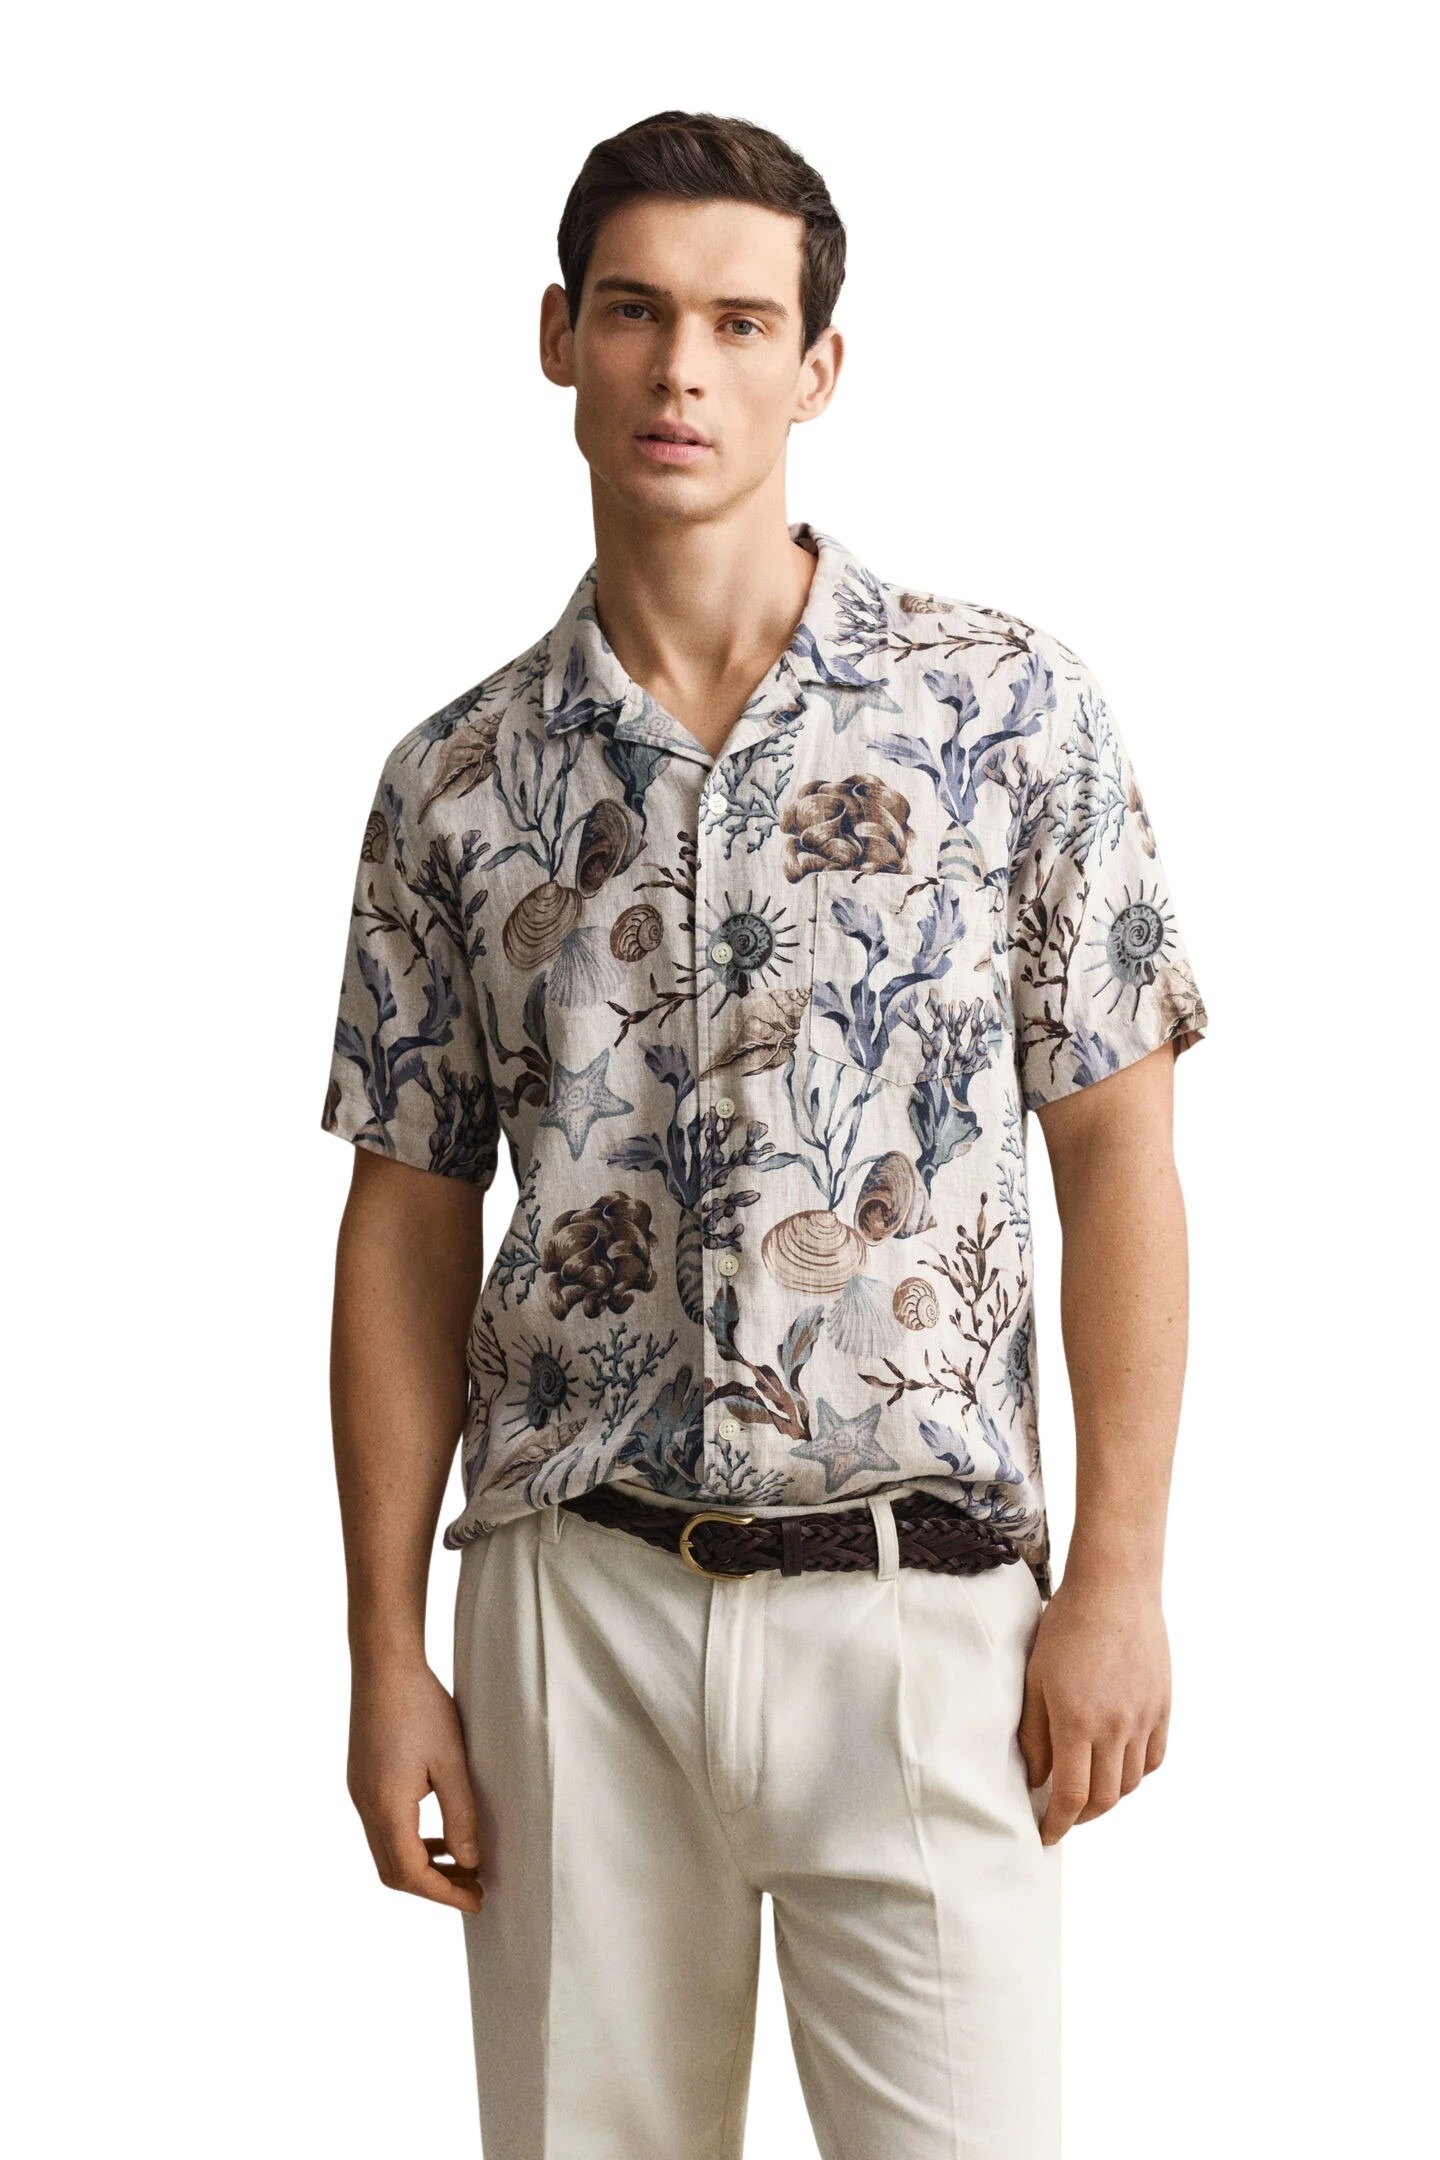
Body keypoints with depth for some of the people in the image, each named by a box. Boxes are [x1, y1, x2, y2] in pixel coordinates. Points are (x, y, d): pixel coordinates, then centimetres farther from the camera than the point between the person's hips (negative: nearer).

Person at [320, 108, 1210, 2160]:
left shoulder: (1010, 710, 0)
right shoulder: (455, 782, 6)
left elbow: (1117, 1153, 1)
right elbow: (410, 1225, 9)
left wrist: (1121, 1578, -6)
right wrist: (388, 1657, 4)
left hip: (914, 1607, -2)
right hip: (571, 1612, 2)